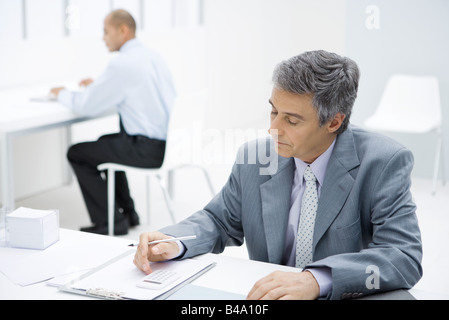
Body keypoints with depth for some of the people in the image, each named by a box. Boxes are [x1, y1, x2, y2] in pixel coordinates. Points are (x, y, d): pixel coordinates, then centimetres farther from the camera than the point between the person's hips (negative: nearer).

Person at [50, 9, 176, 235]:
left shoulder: (122, 64, -17)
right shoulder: (153, 56, 10)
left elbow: (86, 106, -11)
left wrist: (63, 94, 8)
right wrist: (97, 86, 21)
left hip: (149, 149, -9)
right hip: (171, 141, 9)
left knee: (76, 153, 5)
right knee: (106, 142, 32)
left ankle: (110, 221, 9)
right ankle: (127, 212, 34)